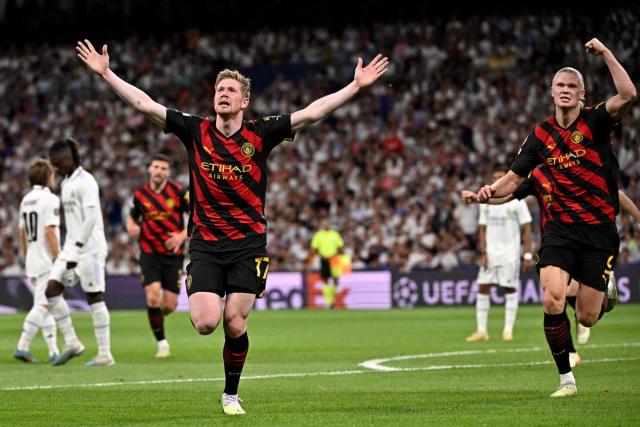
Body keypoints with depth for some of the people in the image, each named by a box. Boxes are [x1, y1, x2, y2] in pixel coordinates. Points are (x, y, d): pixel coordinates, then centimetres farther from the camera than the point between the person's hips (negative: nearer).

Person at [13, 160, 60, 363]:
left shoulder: (26, 200, 12)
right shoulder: (50, 199, -11)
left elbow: (21, 232, 16)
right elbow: (49, 231, -18)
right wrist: (59, 259, -15)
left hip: (32, 262, 8)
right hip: (46, 261, -8)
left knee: (45, 306, 12)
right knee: (42, 305, -9)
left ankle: (53, 351, 13)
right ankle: (22, 346, -17)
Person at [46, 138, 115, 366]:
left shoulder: (85, 182, -12)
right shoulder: (66, 183, 16)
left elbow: (91, 218, -20)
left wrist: (76, 251, -22)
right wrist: (69, 251, 16)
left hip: (89, 247, -9)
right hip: (72, 247, 9)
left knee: (94, 297, -6)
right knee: (52, 289, -1)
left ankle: (105, 354, -2)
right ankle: (71, 342, 5)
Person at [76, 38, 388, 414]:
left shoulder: (260, 134, 0)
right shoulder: (196, 131, 2)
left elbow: (311, 113, -7)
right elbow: (145, 105, -1)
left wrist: (357, 86, -14)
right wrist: (106, 73, -6)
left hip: (248, 243, 0)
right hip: (205, 244, 1)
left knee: (234, 323, -6)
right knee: (206, 323, -14)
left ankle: (231, 393, 16)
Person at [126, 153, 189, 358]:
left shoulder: (178, 191, -6)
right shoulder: (140, 194, 0)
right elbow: (132, 217, 17)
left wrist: (183, 235, -15)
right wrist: (132, 227, -7)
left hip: (173, 254, 0)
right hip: (150, 254, 0)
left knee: (169, 306, -3)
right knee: (153, 296, -20)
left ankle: (155, 318, 35)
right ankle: (162, 343, -3)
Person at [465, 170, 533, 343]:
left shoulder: (516, 202, -3)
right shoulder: (486, 203, 10)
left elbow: (526, 229, -4)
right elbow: (482, 229, 12)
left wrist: (528, 255, -10)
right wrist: (483, 253, 0)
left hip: (510, 253, -4)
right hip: (491, 252, 4)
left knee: (510, 289, -2)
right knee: (483, 288, -2)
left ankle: (508, 330, 3)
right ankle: (481, 330, 2)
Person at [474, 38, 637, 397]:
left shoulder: (595, 121, -4)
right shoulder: (542, 135, 6)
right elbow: (515, 178, 12)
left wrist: (605, 53, -23)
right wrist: (491, 190, -8)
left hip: (599, 230, -2)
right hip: (561, 228, 2)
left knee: (586, 318, -2)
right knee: (553, 301, -20)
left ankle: (607, 292, 38)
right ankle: (567, 378, -3)